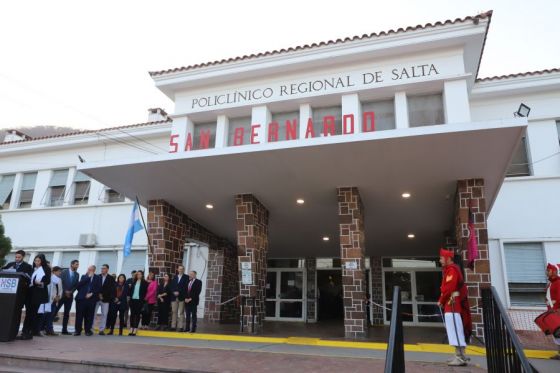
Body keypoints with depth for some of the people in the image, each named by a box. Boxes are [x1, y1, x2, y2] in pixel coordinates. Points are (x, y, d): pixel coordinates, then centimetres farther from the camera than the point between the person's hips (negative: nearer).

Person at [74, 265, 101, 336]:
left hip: (91, 299, -1)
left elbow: (99, 288, 2)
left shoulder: (97, 278, 9)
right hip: (81, 298, 1)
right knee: (79, 315, 0)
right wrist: (88, 277, -6)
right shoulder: (84, 276, 13)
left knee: (89, 316, 0)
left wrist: (91, 293, -9)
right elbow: (79, 284, -4)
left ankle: (88, 330, 9)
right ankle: (77, 330, 8)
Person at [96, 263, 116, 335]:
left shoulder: (111, 278, 0)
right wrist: (98, 294, -8)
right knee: (93, 313, 2)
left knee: (104, 314, 1)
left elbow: (112, 289, -1)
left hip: (105, 299, -1)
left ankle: (101, 330, 7)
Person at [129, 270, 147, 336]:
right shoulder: (134, 282, 12)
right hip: (133, 299, 4)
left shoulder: (144, 283, 0)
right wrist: (130, 296, 0)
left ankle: (135, 330, 1)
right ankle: (131, 329, 13)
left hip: (139, 300, -4)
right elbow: (131, 289, 12)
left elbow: (145, 291, -1)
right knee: (132, 314, 7)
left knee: (137, 314, -1)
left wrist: (143, 298, -7)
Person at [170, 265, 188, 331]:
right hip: (174, 297, 4)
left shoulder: (186, 277, 1)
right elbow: (172, 287, 10)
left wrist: (179, 292, -15)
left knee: (181, 312, -3)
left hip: (181, 297, -4)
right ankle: (173, 326, 11)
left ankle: (180, 326, -2)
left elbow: (185, 287, -7)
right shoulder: (174, 277, 17)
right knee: (174, 312, 6)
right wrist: (174, 292, -7)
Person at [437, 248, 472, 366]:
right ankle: (461, 355, 22)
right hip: (453, 304, 11)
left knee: (455, 329, -10)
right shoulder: (452, 269, 19)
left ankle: (459, 357, -10)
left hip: (452, 303, -11)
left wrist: (441, 301, -10)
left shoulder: (451, 269, -13)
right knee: (457, 329, 14)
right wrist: (443, 300, 11)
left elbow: (449, 288, -21)